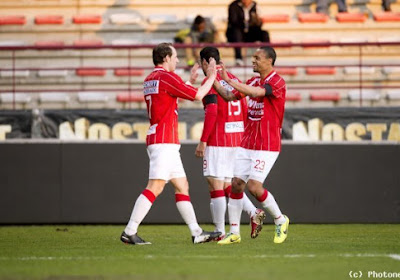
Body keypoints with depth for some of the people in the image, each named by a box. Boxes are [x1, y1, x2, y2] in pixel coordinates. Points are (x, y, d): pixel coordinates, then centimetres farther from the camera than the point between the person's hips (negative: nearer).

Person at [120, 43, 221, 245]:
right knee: (155, 188, -13)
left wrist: (190, 80, 32)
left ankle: (196, 233, 12)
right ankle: (129, 232, -15)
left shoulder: (150, 79, 17)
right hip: (164, 141, -10)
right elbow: (197, 95, -9)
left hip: (167, 144, 10)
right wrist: (211, 77, 5)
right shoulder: (166, 77, -12)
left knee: (182, 186, 11)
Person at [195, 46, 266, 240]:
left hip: (217, 142, -8)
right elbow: (245, 112, 16)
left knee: (215, 186, -3)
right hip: (236, 140, 8)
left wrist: (202, 141, -18)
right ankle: (254, 212, -4)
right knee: (227, 185, 14)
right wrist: (243, 137, 23)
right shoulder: (234, 79, 15)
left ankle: (219, 232, -3)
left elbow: (211, 112, -19)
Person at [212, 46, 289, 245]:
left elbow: (256, 92, -29)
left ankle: (280, 220, 9)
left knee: (254, 187, -14)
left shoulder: (277, 82, -13)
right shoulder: (253, 81, 13)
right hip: (247, 144, 7)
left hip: (267, 146, -7)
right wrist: (214, 81, -1)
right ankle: (234, 233, 6)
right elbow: (230, 96, 13)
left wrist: (229, 80, -31)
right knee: (236, 184, 0)